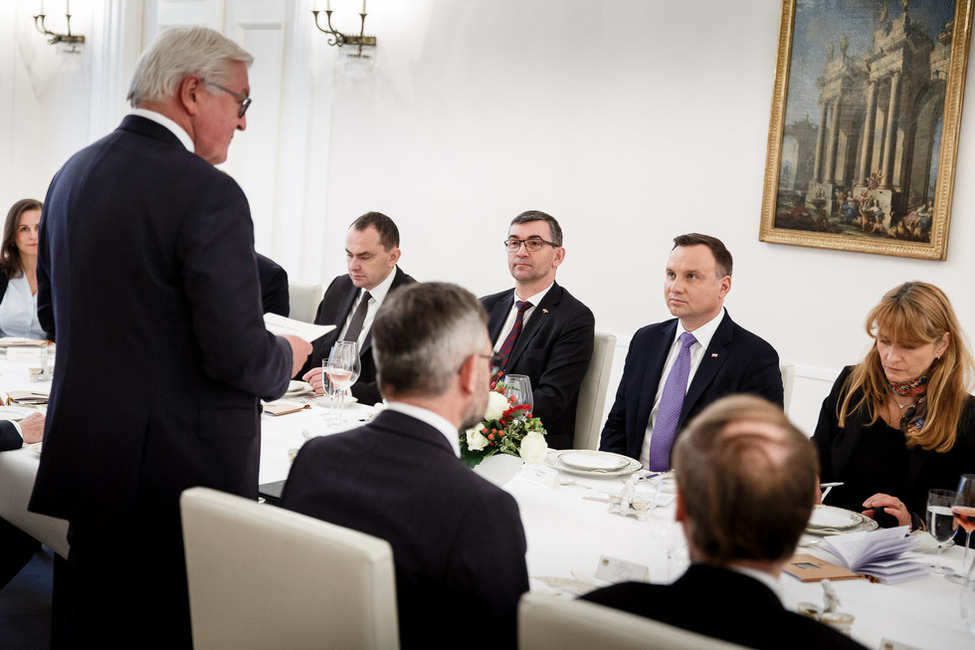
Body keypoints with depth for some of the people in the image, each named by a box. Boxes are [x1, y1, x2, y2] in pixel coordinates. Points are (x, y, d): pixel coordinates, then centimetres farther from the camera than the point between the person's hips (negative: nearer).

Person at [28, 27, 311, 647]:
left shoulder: (73, 174, 7)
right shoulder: (208, 193, -18)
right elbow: (238, 356, -21)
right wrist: (286, 357, 0)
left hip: (84, 459, 8)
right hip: (181, 467, -7)